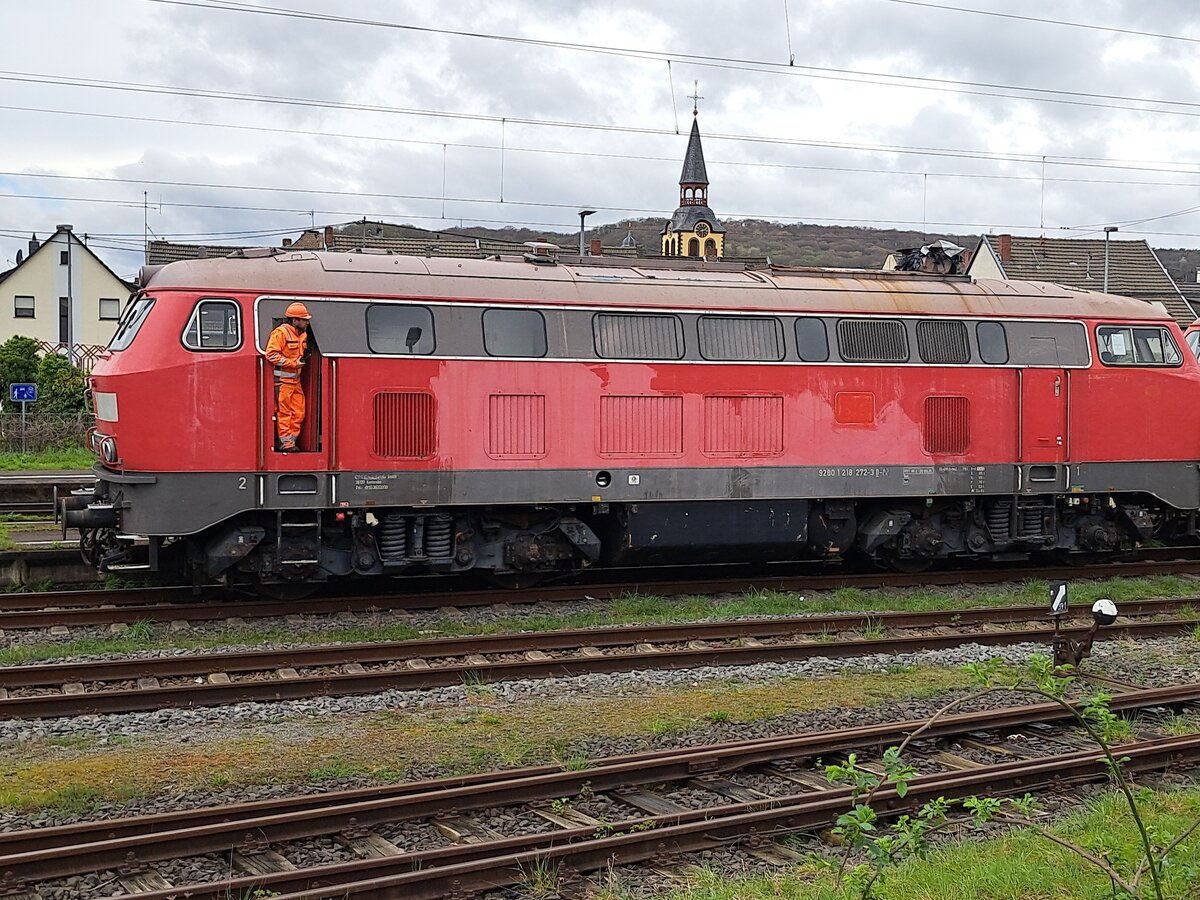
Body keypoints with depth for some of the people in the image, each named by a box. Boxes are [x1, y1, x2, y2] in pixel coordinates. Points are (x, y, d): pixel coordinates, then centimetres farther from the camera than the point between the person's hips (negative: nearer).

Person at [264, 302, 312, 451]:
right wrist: (293, 363, -21)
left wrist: (303, 358, 7)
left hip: (295, 379, 9)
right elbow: (271, 355, -22)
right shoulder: (280, 333, -15)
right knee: (284, 412, -3)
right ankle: (285, 443, 2)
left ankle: (292, 441, 17)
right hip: (282, 380, -8)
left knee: (298, 412, 9)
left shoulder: (302, 334, 12)